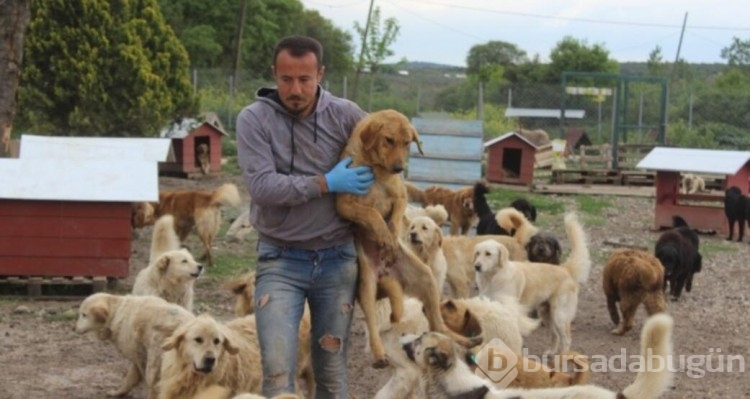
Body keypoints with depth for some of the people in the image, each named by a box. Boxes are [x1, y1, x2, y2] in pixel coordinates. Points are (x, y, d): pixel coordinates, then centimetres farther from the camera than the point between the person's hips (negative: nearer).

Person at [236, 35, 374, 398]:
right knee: (278, 369, -9)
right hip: (280, 260, -2)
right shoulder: (253, 119, -7)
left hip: (337, 259, 2)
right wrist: (327, 183, -18)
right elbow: (262, 187, -18)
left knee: (332, 369, 10)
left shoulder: (345, 115, -1)